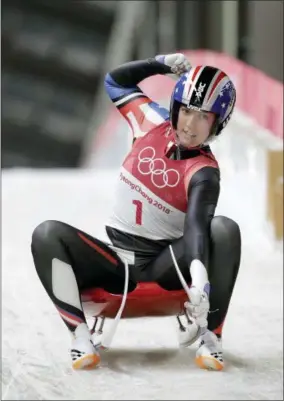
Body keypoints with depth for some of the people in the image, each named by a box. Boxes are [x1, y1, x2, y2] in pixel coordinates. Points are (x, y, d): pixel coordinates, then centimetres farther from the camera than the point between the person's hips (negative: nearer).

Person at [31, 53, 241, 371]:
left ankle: (210, 335, -24)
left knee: (224, 230, -31)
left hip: (165, 262, -4)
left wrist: (199, 274, -52)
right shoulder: (154, 123, 1)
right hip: (116, 258, 4)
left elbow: (197, 224, -33)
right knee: (48, 235, -22)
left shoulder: (204, 171, -14)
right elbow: (115, 81, 18)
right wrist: (163, 64, 7)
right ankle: (80, 335, -28)